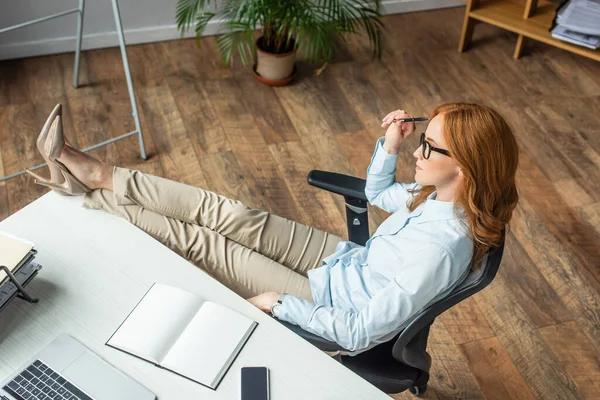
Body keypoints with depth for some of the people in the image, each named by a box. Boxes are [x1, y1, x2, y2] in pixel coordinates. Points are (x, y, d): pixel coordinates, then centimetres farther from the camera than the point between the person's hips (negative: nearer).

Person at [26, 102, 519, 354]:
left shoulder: (442, 248, -35)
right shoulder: (441, 196, -9)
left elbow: (359, 333, -30)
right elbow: (378, 194, 11)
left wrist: (279, 303, -21)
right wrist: (389, 146, -8)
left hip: (327, 301, -7)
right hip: (347, 259, 7)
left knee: (197, 240, -6)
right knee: (227, 214, -5)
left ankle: (86, 189, 13)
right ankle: (96, 175, 7)